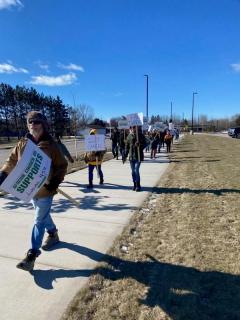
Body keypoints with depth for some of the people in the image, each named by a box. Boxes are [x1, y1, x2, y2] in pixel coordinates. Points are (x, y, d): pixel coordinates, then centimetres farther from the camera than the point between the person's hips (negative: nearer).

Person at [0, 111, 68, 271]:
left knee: (39, 221, 2)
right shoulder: (22, 144, 0)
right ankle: (53, 234, 48)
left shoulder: (51, 145, -13)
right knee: (43, 215, 23)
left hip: (45, 190, -5)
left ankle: (32, 254, 12)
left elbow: (62, 166, -9)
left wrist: (55, 181, -20)